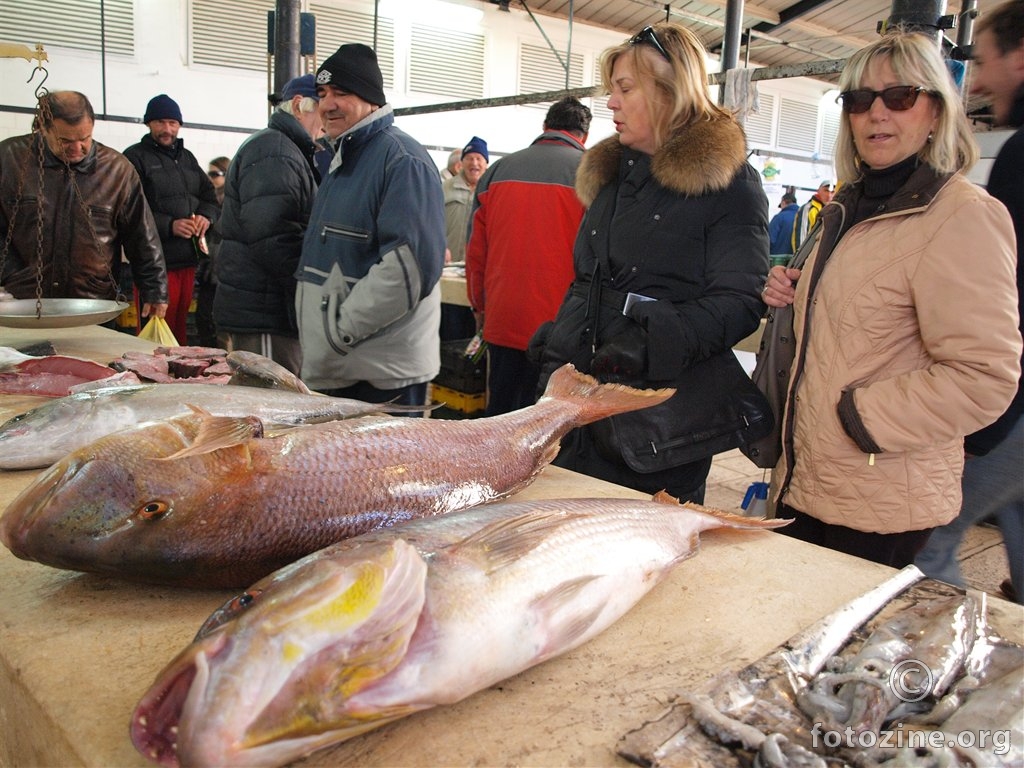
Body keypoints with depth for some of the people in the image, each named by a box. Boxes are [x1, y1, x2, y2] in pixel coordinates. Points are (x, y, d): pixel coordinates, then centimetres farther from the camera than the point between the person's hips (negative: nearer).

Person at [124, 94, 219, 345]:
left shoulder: (187, 157, 19)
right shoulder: (135, 157, -3)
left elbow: (209, 194, 19)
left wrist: (206, 216, -3)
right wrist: (169, 225, -22)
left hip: (187, 258, 7)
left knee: (180, 327, 15)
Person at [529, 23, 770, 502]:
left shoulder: (729, 181, -5)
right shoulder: (611, 173, 17)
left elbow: (739, 301, -14)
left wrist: (655, 341, -28)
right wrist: (556, 358, 13)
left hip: (663, 413, -6)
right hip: (580, 400, 7)